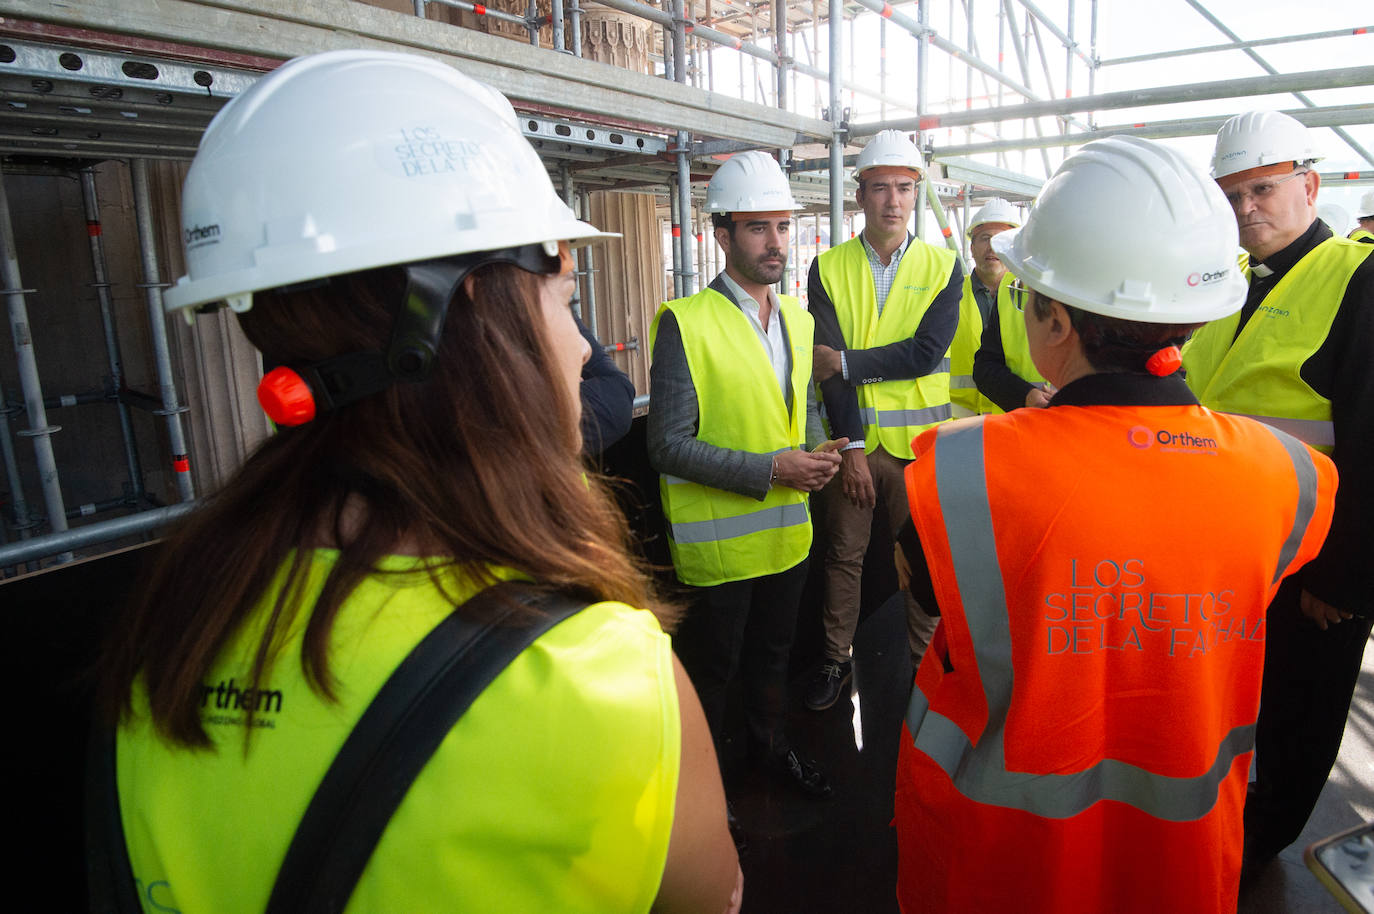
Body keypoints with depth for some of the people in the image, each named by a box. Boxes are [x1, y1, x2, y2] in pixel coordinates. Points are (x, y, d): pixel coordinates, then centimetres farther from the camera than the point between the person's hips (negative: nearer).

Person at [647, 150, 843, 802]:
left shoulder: (798, 318, 6)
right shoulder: (685, 323, -17)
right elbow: (668, 443, -20)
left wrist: (817, 454, -6)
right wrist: (770, 470, -24)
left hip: (787, 531, 6)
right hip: (718, 541, -6)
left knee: (773, 652, 25)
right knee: (712, 669, 12)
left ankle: (770, 746, 49)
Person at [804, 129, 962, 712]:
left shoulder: (943, 266, 2)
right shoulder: (829, 268, 2)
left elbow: (926, 353, -11)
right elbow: (829, 363, -7)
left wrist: (846, 362, -14)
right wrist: (850, 445, -12)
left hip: (918, 440, 0)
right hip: (851, 440, 0)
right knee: (843, 554, 9)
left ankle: (924, 660, 27)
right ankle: (836, 659, 26)